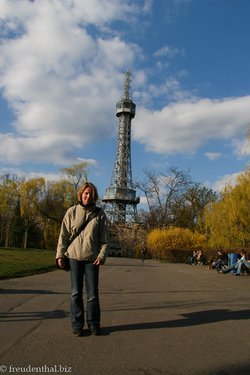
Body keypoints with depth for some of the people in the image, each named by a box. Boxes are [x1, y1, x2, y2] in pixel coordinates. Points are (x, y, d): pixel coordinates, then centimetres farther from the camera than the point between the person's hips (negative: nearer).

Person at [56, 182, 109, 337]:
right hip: (74, 257, 1)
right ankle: (77, 324, 20)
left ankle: (94, 323, 20)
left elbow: (105, 238, 1)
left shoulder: (100, 213, 1)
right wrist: (60, 255, -1)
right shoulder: (72, 212, 2)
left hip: (92, 258, 0)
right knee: (76, 292, 7)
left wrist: (102, 256, -9)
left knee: (93, 292, 4)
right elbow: (64, 235, 4)